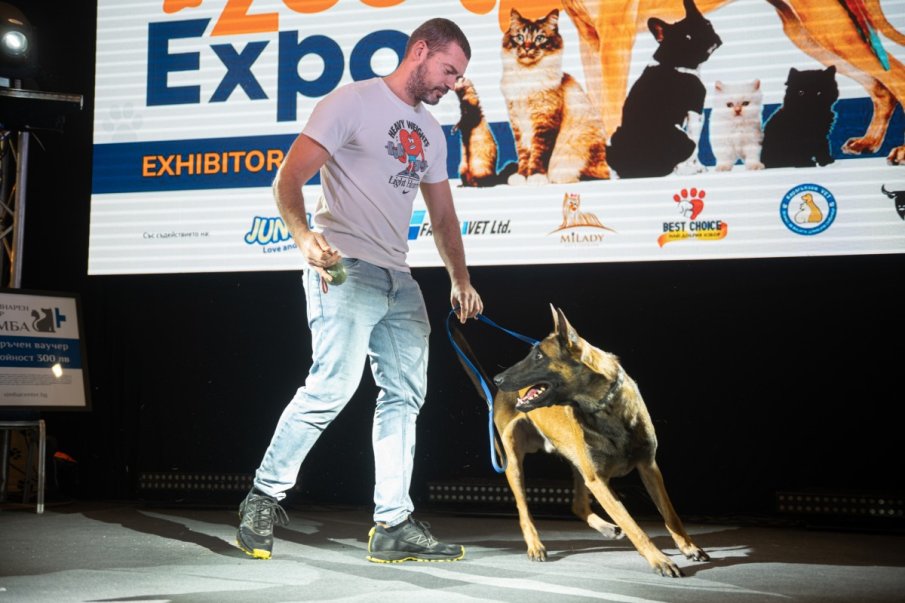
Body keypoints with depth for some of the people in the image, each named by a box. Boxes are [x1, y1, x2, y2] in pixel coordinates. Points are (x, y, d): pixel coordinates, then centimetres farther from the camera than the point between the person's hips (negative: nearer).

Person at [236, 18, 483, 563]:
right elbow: (289, 178, -11)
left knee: (405, 396, 5)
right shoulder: (353, 102, -3)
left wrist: (460, 279, 14)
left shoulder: (431, 133, 21)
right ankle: (264, 497, 1)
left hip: (399, 279, 8)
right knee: (332, 387, -16)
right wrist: (304, 235, -29)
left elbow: (443, 215, 26)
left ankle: (394, 525, 11)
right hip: (346, 269, -8)